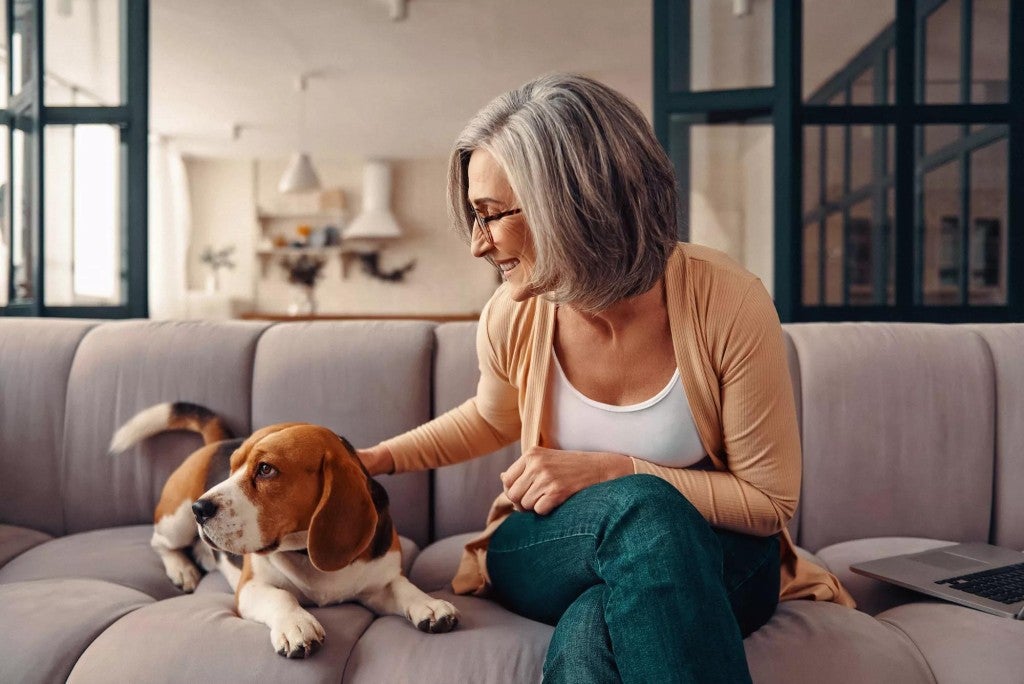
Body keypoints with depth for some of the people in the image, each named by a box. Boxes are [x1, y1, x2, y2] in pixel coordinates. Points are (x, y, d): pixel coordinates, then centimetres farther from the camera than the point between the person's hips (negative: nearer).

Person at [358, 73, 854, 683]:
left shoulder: (729, 306, -20)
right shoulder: (512, 319, -10)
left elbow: (770, 501, -12)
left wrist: (616, 470, -20)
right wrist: (379, 459, 6)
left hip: (712, 562, -2)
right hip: (546, 558, 3)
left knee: (590, 631, -39)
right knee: (640, 503, -35)